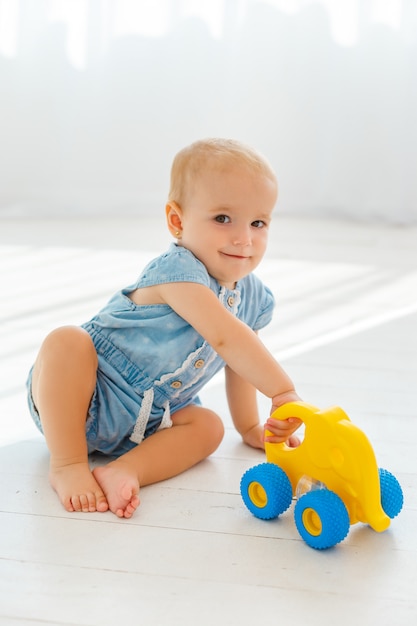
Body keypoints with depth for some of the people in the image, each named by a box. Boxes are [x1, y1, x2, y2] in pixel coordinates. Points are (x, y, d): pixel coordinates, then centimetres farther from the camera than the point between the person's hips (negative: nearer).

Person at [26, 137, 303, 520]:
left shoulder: (253, 297, -1)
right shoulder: (178, 269, -27)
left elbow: (240, 361, 14)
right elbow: (225, 336, -38)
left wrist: (250, 428, 17)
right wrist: (283, 391, -40)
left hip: (147, 419, 7)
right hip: (86, 395, -6)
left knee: (208, 427, -12)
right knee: (67, 341, -33)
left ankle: (123, 470, -27)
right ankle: (67, 464, -27)